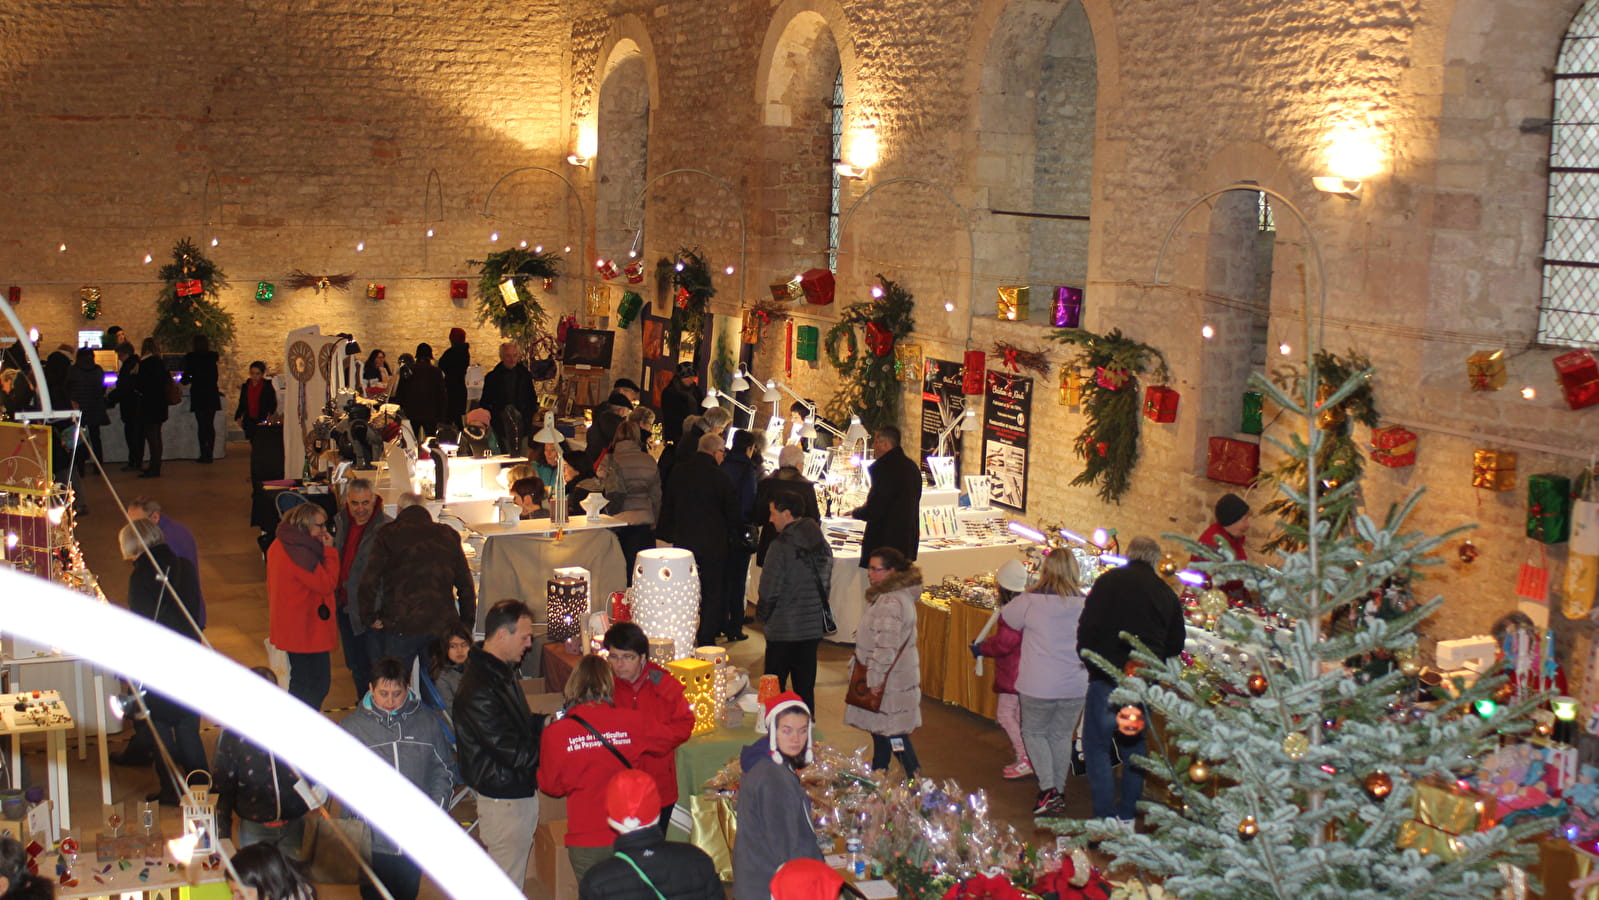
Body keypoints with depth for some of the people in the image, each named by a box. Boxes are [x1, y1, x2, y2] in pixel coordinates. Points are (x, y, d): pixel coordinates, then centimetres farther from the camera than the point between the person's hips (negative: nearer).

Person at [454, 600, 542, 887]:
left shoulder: (501, 672, 8)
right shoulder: (478, 691, -26)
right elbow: (516, 754, -26)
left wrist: (546, 723, 3)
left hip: (520, 793, 10)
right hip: (505, 799, -10)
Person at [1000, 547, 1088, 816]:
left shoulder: (1031, 601, -13)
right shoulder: (1084, 603, -4)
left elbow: (1007, 617, 4)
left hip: (1039, 685, -3)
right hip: (1076, 685, 3)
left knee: (1034, 732, 14)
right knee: (1062, 736, 17)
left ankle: (1047, 787, 0)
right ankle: (1058, 791, 24)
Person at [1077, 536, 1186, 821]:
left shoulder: (1109, 581, -6)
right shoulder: (1166, 593, 7)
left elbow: (1088, 626, -12)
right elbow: (1176, 643, 13)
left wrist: (1088, 659, 4)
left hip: (1109, 679, -4)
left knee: (1096, 745, 4)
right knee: (1134, 745, 19)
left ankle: (1106, 816, 0)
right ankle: (1128, 812, 25)